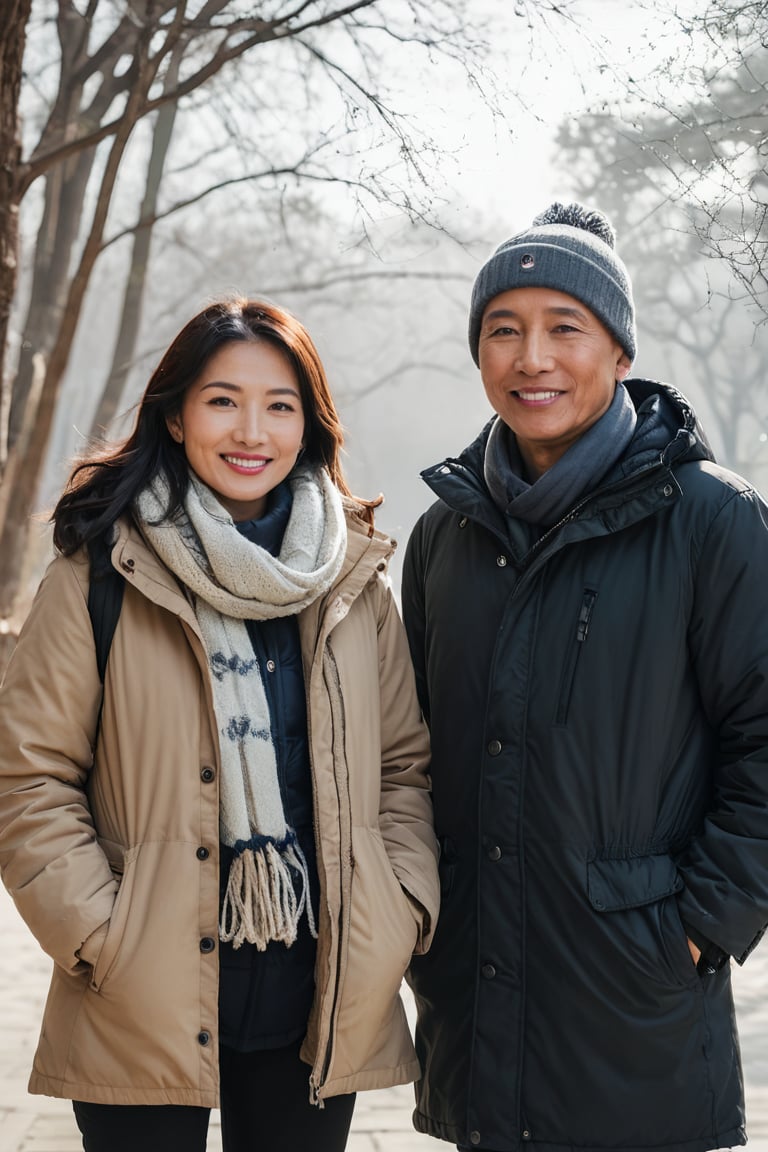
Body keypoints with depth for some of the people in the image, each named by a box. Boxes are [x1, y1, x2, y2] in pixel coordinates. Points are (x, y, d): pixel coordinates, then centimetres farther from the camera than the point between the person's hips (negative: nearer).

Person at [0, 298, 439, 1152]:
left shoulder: (353, 580, 7)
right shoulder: (102, 575, -4)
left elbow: (405, 764, 12)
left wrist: (406, 911, -1)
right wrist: (99, 937, -12)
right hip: (145, 1013, -3)